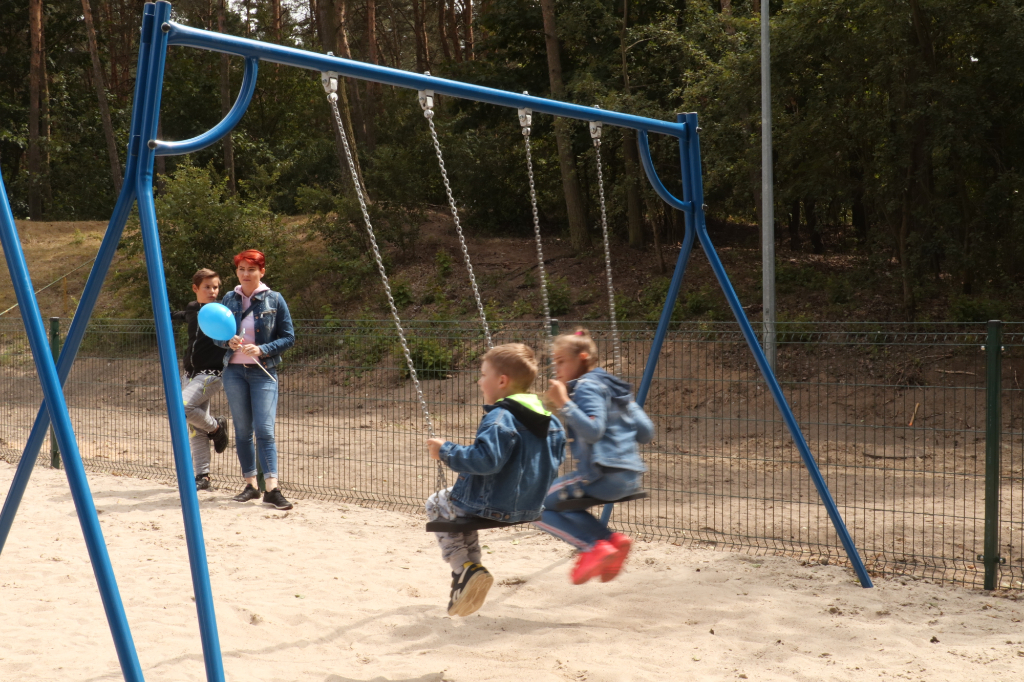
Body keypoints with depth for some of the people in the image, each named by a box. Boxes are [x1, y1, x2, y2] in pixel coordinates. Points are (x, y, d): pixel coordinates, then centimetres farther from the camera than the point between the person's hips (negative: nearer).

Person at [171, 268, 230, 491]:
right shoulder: (191, 310, 12)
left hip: (211, 373, -6)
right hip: (190, 373, 6)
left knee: (183, 407, -26)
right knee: (195, 430, 5)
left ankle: (216, 426, 1)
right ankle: (202, 475, 11)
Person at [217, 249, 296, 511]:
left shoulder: (274, 299, -1)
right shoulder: (229, 299, 7)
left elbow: (289, 337, -1)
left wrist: (262, 349, -15)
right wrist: (228, 341, -10)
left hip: (263, 373, -3)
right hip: (234, 371, 3)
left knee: (264, 429, -13)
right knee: (242, 430, 7)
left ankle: (272, 488, -14)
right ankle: (250, 485, 15)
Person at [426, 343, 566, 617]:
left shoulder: (500, 418, -22)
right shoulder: (547, 418, 5)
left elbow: (485, 460, -31)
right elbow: (555, 459, 13)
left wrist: (446, 451, -21)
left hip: (495, 506, -9)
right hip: (530, 507, 9)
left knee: (436, 505, 17)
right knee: (464, 505, 33)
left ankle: (466, 569, 2)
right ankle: (470, 570, 25)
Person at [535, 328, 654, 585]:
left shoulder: (587, 387, -7)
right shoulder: (615, 386, 19)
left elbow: (593, 431, -21)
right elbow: (646, 433, 17)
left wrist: (564, 405, -21)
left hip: (603, 476, -9)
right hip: (630, 478, 9)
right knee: (558, 500, 26)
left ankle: (594, 546, -11)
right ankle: (612, 539, 8)